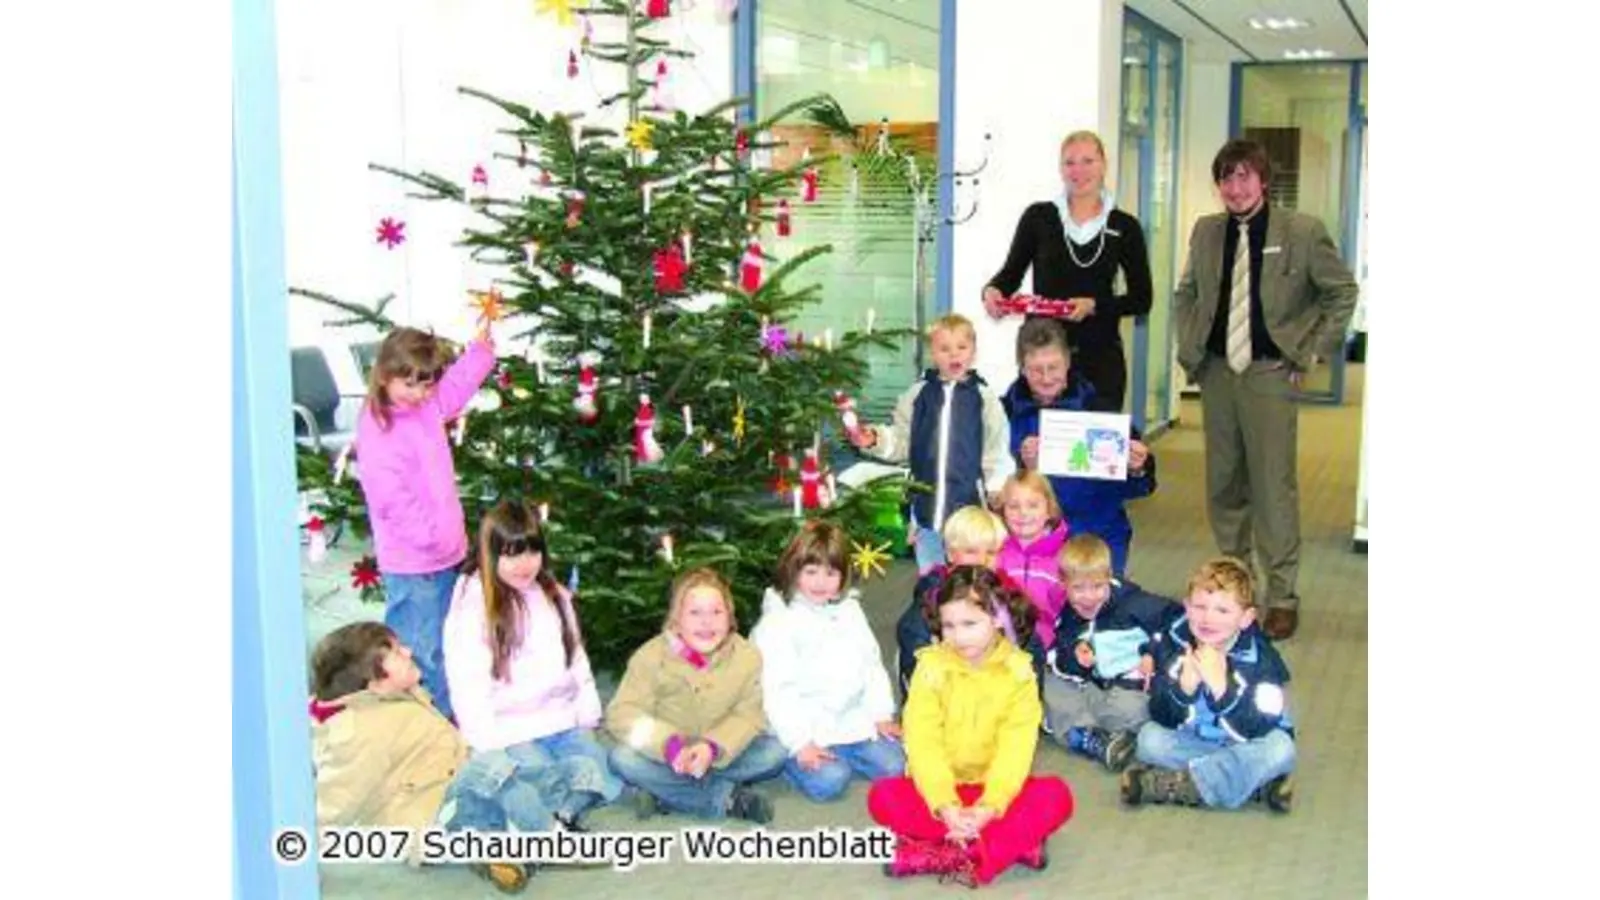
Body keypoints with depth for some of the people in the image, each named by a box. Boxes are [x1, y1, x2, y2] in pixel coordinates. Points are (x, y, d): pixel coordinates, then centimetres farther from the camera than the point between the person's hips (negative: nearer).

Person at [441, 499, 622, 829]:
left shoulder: (555, 597, 11)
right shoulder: (472, 609, -9)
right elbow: (467, 687, -12)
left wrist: (588, 718, 6)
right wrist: (492, 748, -16)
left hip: (563, 723, 5)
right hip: (511, 733, -5)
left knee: (595, 776, -18)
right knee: (551, 786, -27)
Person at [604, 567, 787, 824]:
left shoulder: (747, 656, -9)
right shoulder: (652, 656, -13)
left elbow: (748, 716, -11)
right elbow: (623, 713, -18)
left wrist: (713, 748, -31)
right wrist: (669, 745, -36)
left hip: (721, 755, 1)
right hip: (668, 757, -1)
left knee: (775, 752, -22)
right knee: (622, 758, -29)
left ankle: (665, 793, -23)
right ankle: (726, 797, -29)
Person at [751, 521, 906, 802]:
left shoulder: (850, 611, 10)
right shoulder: (777, 622, -9)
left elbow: (872, 664, 14)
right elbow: (776, 690, -14)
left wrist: (881, 715, 6)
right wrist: (800, 743, -19)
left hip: (853, 722, 6)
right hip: (805, 729, -6)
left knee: (893, 766, -7)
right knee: (829, 782, -24)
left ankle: (835, 755, 11)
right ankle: (793, 759, 4)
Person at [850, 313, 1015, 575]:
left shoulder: (984, 397, -4)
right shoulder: (917, 395, 2)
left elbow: (998, 453, -2)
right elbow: (901, 442, 7)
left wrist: (999, 494, -9)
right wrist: (875, 440, -10)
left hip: (970, 505, -2)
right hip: (927, 504, 2)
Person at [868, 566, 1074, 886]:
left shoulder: (1018, 671, -7)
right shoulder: (932, 667, -8)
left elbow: (1015, 750, -15)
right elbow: (923, 744, -15)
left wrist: (988, 807, -29)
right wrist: (946, 807, -29)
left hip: (995, 791, 0)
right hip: (940, 790, 0)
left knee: (1055, 795, -26)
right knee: (883, 796, -28)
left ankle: (941, 856, -33)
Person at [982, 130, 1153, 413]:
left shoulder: (1124, 227, 6)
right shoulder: (1038, 217, 5)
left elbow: (1141, 299, 6)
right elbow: (1011, 273, 10)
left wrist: (1095, 305, -10)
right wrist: (992, 290, -12)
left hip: (1100, 357, 0)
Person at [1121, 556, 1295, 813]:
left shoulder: (1260, 657, -20)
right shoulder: (1173, 642, -14)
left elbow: (1260, 730, -29)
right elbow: (1161, 717, -16)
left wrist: (1221, 687, -41)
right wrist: (1185, 685, -35)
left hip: (1243, 748, -2)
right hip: (1192, 742, 2)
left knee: (1279, 748, -31)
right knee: (1150, 738, -23)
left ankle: (1172, 785, -28)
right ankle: (1254, 782, -23)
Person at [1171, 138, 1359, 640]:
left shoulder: (1302, 231, -5)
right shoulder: (1206, 231, 7)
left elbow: (1342, 291, 3)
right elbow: (1185, 294, 21)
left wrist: (1313, 353, -1)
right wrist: (1189, 348, 11)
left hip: (1270, 374, -4)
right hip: (1215, 373, 4)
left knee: (1274, 488, -5)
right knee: (1223, 485, 11)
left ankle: (1283, 597, 5)